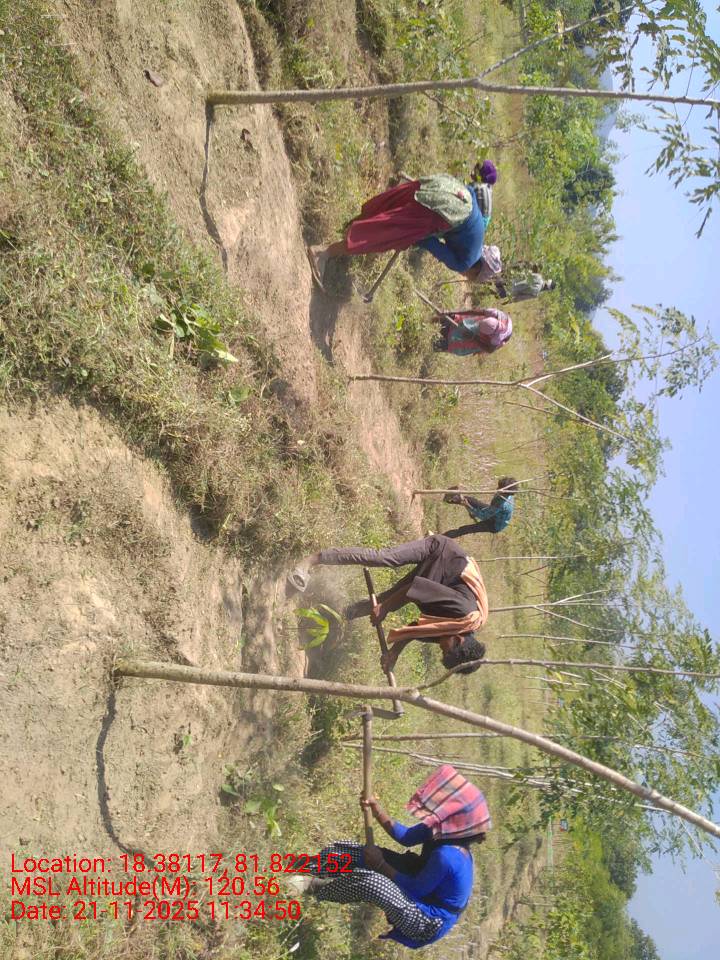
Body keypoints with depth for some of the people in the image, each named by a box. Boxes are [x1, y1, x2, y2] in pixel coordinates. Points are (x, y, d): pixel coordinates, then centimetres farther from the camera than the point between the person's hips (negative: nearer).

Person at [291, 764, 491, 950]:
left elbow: (416, 890, -25)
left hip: (429, 921, -9)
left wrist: (381, 865, -18)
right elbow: (406, 837, 4)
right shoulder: (445, 830, -11)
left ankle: (316, 888, -1)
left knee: (365, 880, -31)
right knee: (346, 851, 1)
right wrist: (376, 809, -7)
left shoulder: (446, 856, -36)